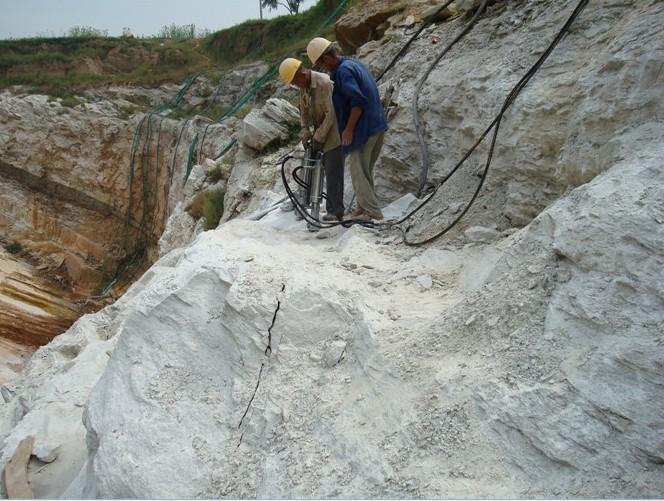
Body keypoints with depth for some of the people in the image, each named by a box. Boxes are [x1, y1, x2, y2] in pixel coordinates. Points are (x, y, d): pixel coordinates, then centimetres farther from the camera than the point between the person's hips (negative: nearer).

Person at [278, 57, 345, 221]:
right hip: (320, 130, 9)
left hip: (334, 131, -9)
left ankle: (335, 211, -4)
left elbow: (332, 113, -24)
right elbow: (304, 110, 14)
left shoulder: (325, 83, -22)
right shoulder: (304, 85, 4)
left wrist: (318, 138, -19)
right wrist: (306, 132, -1)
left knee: (333, 171, -9)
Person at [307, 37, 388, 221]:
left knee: (359, 172, -1)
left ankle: (373, 213, 2)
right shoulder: (354, 63, 15)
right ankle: (364, 207, 26)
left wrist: (349, 129, -18)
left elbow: (358, 101, -24)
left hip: (364, 129, -10)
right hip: (378, 125, 10)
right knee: (365, 170, 18)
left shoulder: (343, 71, -15)